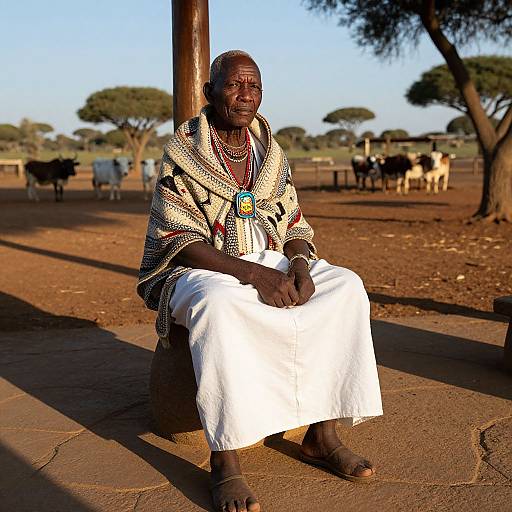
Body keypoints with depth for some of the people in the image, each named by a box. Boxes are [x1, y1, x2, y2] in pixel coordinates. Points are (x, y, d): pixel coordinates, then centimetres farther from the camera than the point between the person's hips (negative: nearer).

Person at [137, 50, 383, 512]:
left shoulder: (272, 153, 9)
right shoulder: (182, 154, -7)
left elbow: (296, 224, 11)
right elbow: (177, 241, -15)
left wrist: (299, 264, -14)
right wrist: (251, 272, -27)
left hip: (270, 263, 6)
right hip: (201, 269, -5)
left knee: (345, 287, -17)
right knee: (218, 305, -40)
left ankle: (323, 433, -14)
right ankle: (225, 459, -31)